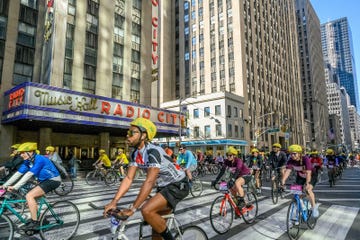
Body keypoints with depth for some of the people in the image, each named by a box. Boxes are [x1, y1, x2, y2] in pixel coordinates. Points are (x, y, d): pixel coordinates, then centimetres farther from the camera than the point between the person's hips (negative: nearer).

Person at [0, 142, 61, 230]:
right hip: (45, 180, 9)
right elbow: (18, 174, 3)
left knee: (29, 196, -17)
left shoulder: (39, 159, -23)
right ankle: (37, 219, 22)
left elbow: (29, 174, -28)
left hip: (53, 180, -9)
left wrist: (15, 187, -29)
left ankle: (35, 222, -8)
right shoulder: (27, 162, 4)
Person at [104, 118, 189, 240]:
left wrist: (132, 208, -30)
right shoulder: (135, 154, -2)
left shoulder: (153, 151, -28)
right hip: (164, 186, 8)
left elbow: (149, 182, -32)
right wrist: (114, 201, -13)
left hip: (178, 185, -8)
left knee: (147, 210, -24)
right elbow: (128, 178, -4)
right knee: (156, 224, 13)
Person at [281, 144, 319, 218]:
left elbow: (308, 173, -40)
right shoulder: (291, 161, -21)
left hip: (311, 176, -4)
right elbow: (287, 171, -29)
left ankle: (314, 207, -4)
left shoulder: (305, 159, -32)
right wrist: (283, 181, -43)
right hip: (300, 177, 4)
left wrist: (307, 183, -53)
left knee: (308, 190, -25)